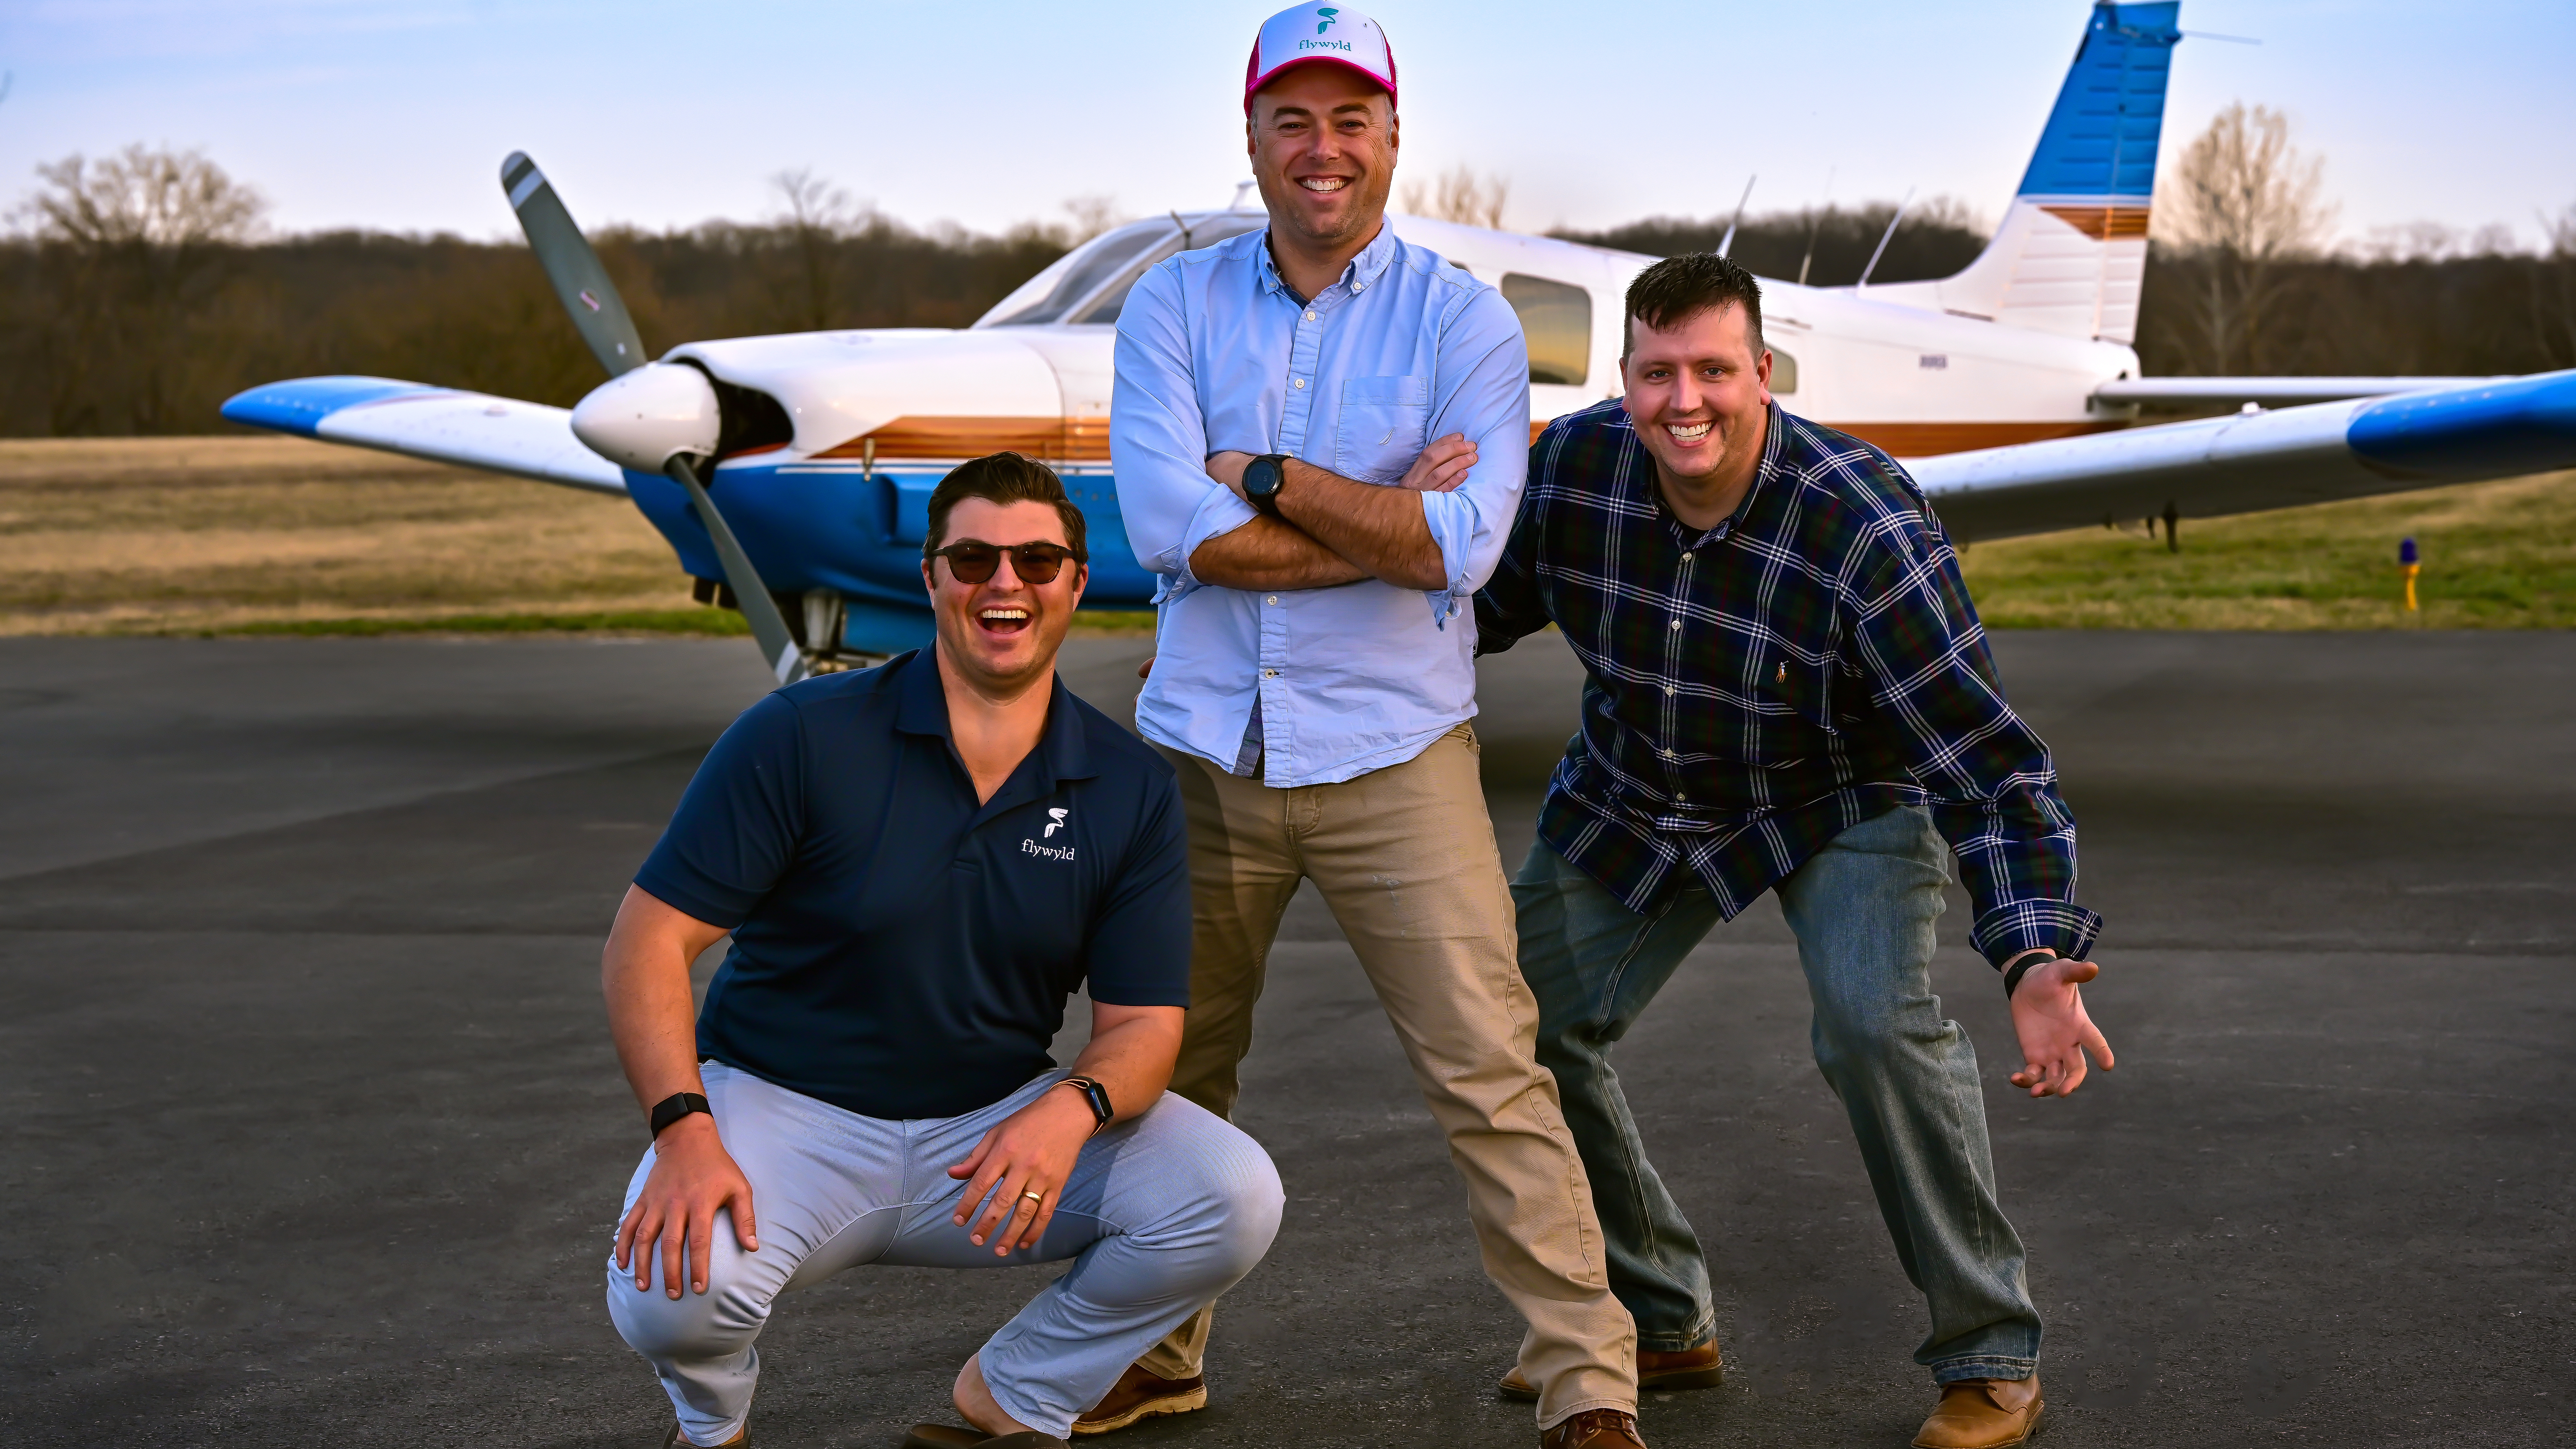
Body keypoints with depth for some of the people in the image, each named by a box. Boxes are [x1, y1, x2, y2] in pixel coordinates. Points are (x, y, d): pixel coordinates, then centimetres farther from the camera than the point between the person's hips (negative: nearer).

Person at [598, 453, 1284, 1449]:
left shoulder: (1131, 789, -1)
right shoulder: (805, 737, -10)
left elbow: (1143, 1023, -3)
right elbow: (648, 941, -12)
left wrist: (1072, 1109, -28)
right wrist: (685, 1131, -28)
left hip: (997, 1126, 3)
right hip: (785, 1108, -3)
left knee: (1234, 1198, -19)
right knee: (674, 1288, -34)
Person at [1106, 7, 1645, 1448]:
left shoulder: (1464, 319, -1)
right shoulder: (1177, 304, 4)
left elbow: (1462, 546, -15)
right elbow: (1171, 526, -12)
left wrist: (1265, 478, -10)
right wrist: (1390, 512, -12)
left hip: (1393, 754, -3)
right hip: (1203, 750, 3)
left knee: (1492, 1073, -6)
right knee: (1166, 1072, 14)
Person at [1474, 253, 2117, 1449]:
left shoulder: (1865, 526, -34)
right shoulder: (1570, 467, -21)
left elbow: (1987, 762, -35)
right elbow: (1479, 605, 2)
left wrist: (2035, 961, -48)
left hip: (1841, 799, -5)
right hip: (1633, 800, 5)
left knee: (1876, 1024, -28)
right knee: (1518, 1025, 2)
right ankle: (1657, 1322, 23)